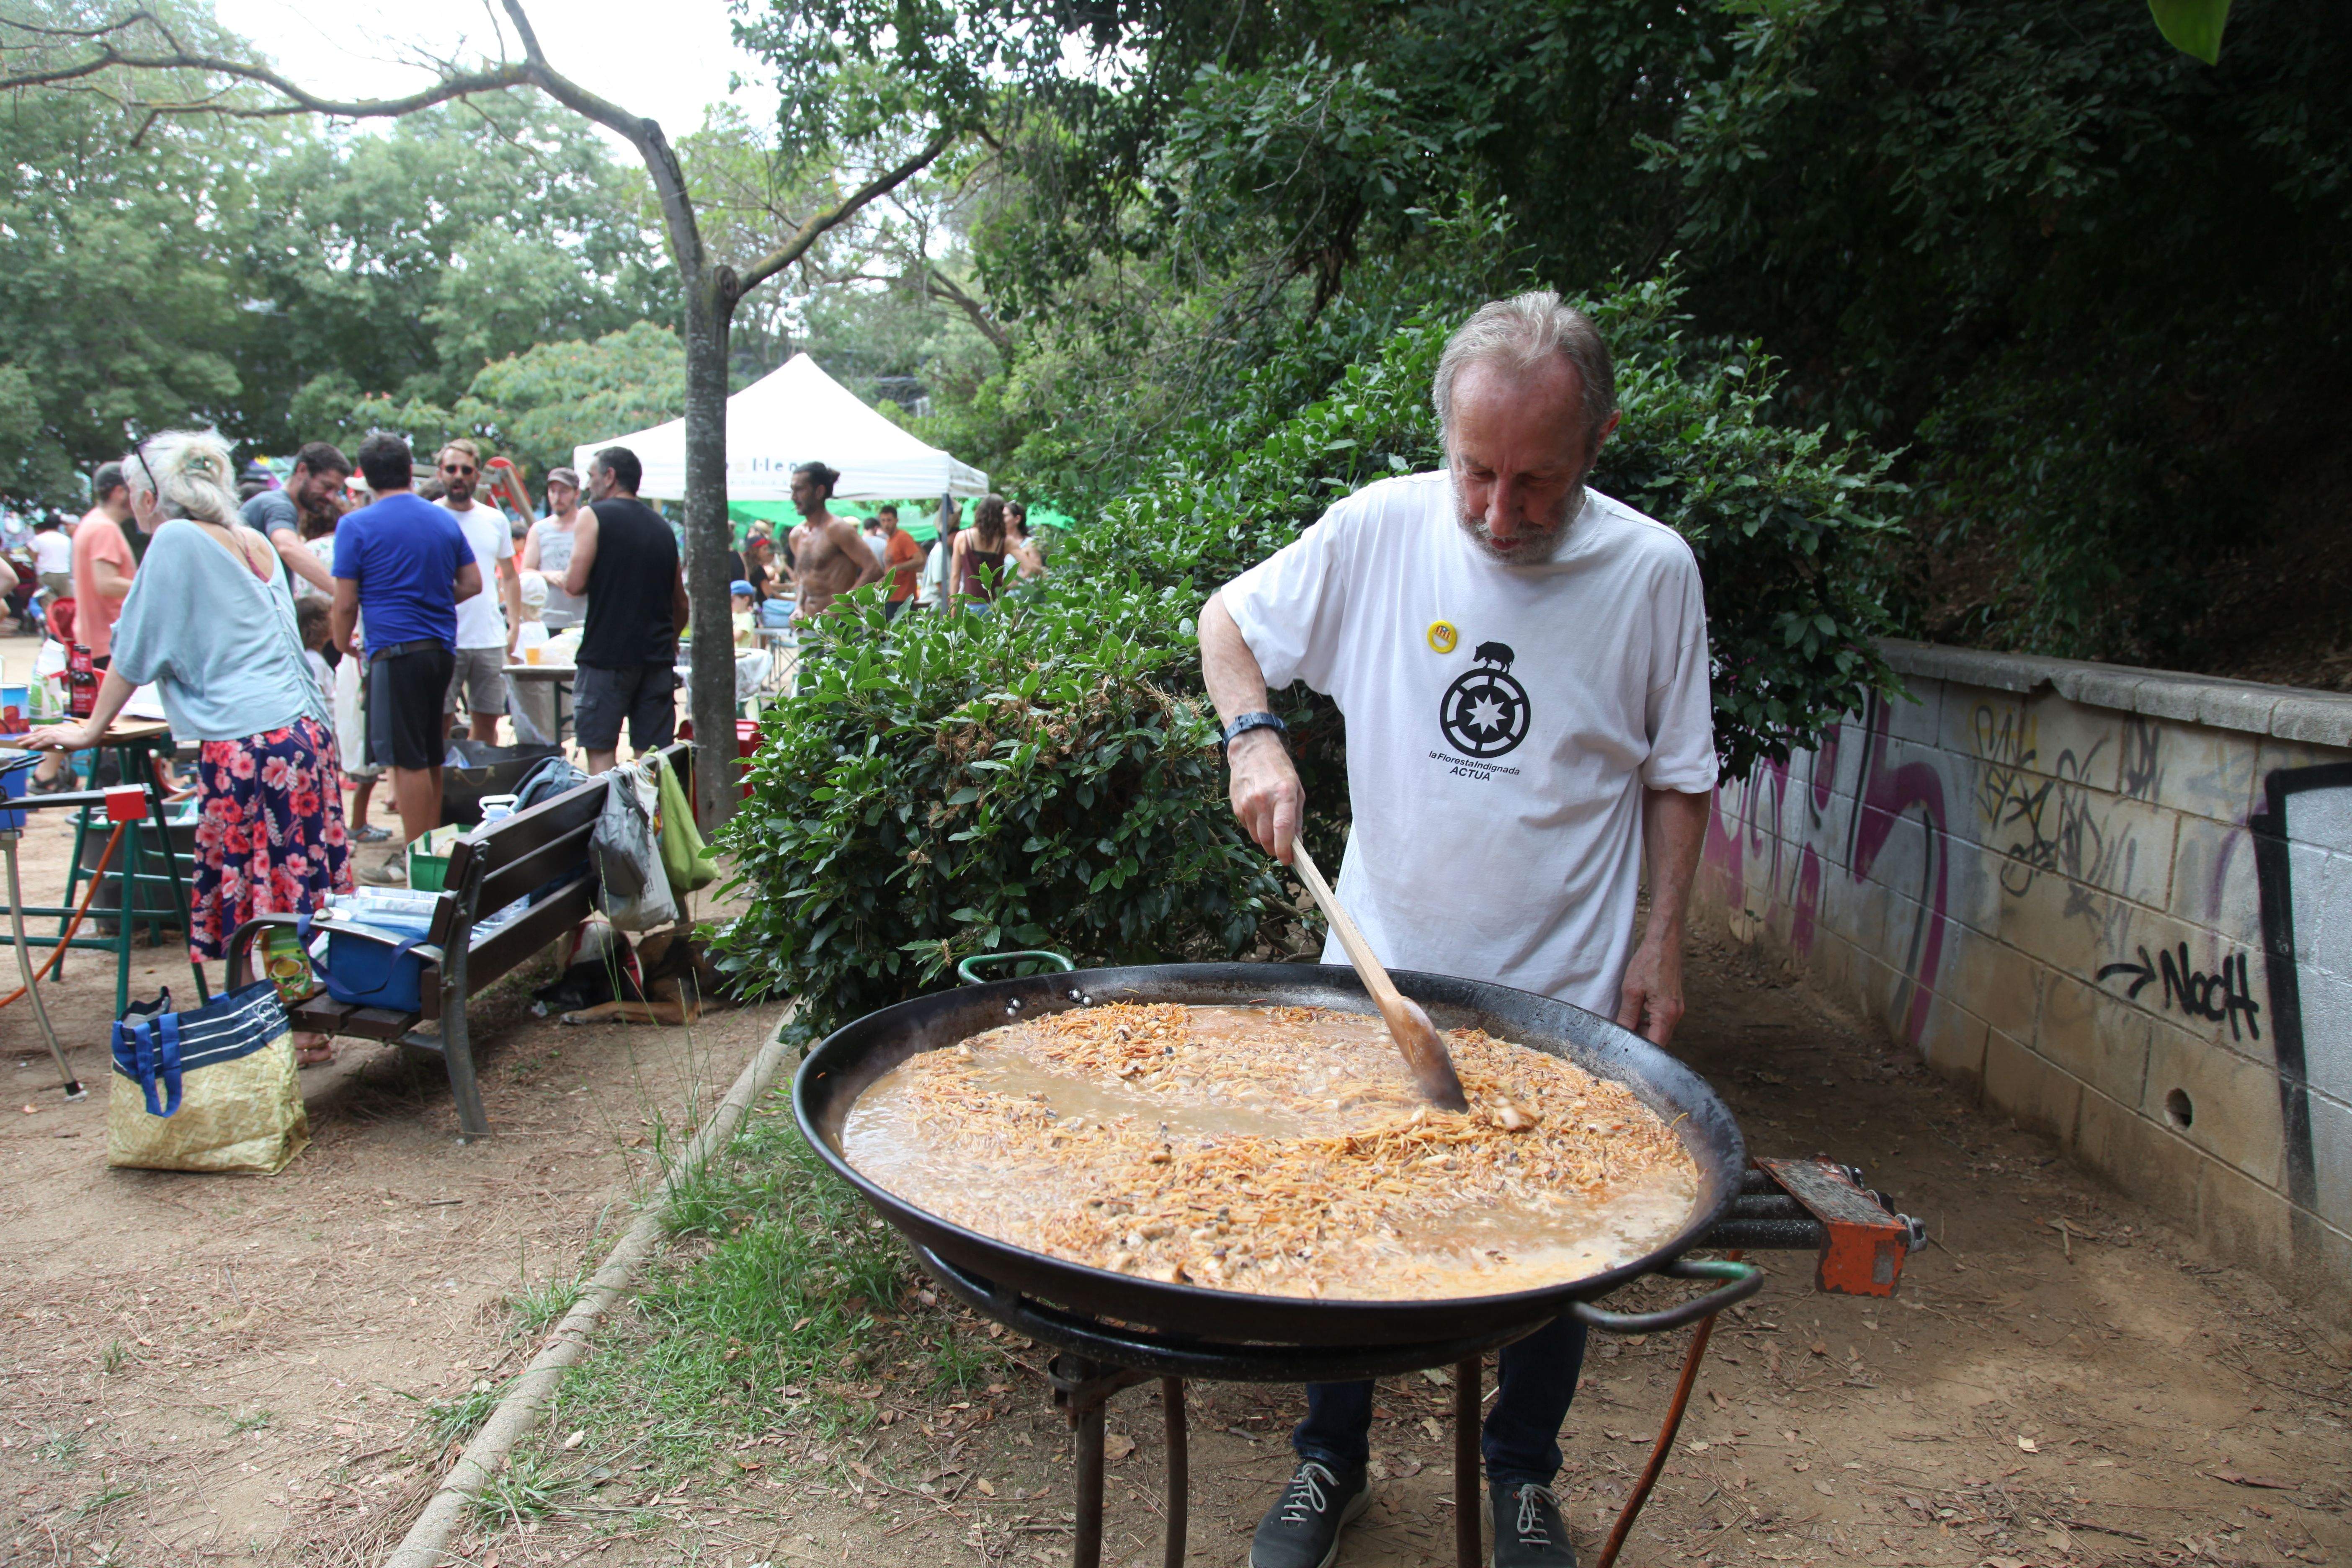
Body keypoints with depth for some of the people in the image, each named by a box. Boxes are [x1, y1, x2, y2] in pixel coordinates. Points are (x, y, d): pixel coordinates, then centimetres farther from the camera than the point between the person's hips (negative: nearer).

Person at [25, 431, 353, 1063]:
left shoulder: (176, 540, -3)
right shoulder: (253, 543, 19)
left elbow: (136, 648, 2)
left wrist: (89, 730, 12)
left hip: (249, 744, -8)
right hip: (306, 727, 8)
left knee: (260, 899, 0)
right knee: (298, 892, 10)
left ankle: (300, 1033, 4)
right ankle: (311, 1022, 15)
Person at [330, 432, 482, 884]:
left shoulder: (357, 526, -7)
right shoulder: (444, 520, 8)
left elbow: (346, 602, -7)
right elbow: (473, 584, 12)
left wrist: (343, 643, 10)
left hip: (396, 650, -6)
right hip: (442, 649, 6)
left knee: (408, 759, -2)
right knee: (429, 755, 15)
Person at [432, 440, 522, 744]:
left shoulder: (496, 520, 11)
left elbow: (510, 576, 19)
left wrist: (515, 626, 9)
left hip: (490, 641, 4)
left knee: (487, 721, 9)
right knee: (439, 723, -2)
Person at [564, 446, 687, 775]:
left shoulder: (595, 516, -3)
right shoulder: (662, 526, 14)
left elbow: (575, 585, -12)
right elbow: (681, 603, 18)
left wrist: (574, 579, 10)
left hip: (606, 654, -5)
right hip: (657, 657, 5)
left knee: (601, 751, -2)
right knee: (653, 756, 6)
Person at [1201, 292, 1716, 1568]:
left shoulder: (1652, 572, -9)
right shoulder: (1380, 529, -9)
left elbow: (1678, 779, 2)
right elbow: (1228, 620, 4)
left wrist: (1659, 950, -2)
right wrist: (1254, 737, -14)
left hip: (1562, 997, 0)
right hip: (1375, 974, 1)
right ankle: (1330, 1463, 38)